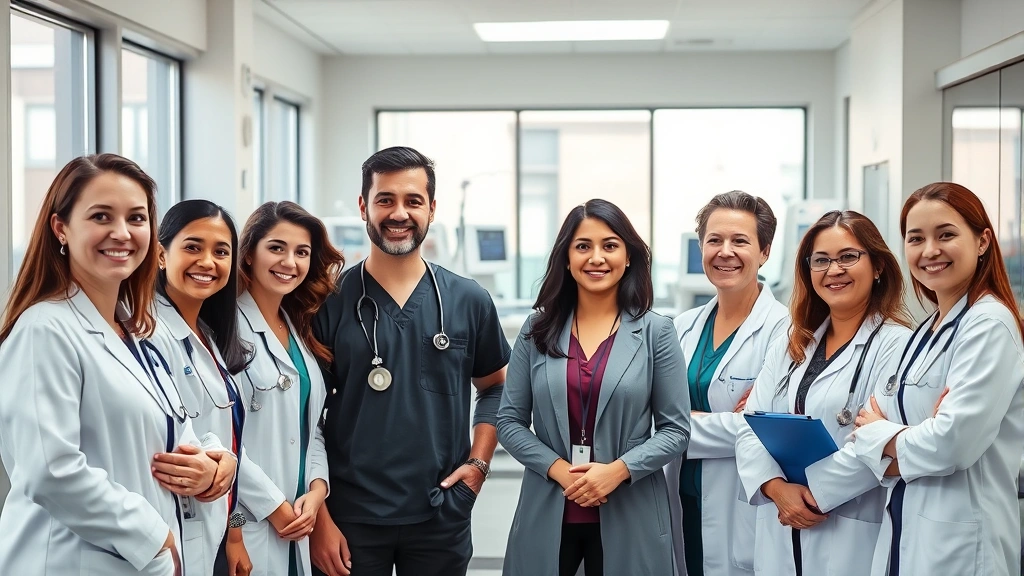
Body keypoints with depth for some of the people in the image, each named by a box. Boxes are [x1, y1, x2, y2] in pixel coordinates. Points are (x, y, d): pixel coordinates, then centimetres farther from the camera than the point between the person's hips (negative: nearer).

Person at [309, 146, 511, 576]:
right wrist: (318, 519, -6)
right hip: (350, 518, -2)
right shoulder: (329, 303, -4)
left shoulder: (469, 301, 2)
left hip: (442, 518, 2)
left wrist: (479, 461, 1)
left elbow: (495, 387, 15)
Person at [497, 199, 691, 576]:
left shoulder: (655, 331, -1)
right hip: (547, 513, 1)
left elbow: (676, 428, -2)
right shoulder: (538, 329, 3)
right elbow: (509, 420, 2)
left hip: (629, 518, -1)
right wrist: (559, 469, -12)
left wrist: (618, 470, -16)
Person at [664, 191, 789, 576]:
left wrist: (687, 423, -9)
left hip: (746, 514, -5)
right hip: (684, 504, 5)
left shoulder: (782, 328, -11)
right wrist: (723, 421, -14)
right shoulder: (685, 327, 8)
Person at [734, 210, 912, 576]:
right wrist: (778, 488, -13)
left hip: (852, 539, -5)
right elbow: (751, 429, 4)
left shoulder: (896, 345, -8)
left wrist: (816, 495, -16)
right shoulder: (789, 347, 13)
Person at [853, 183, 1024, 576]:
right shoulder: (927, 332, 12)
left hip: (959, 544, -8)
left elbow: (954, 444, -23)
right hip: (904, 531, 8)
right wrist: (905, 440, -14)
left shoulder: (989, 325, -14)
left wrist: (879, 433, -5)